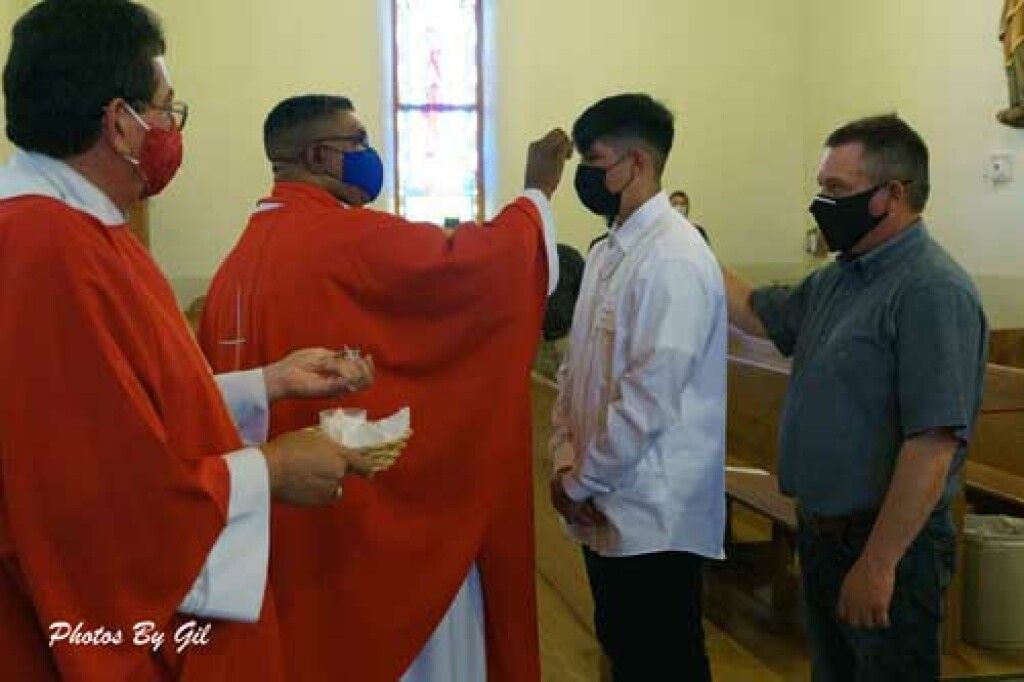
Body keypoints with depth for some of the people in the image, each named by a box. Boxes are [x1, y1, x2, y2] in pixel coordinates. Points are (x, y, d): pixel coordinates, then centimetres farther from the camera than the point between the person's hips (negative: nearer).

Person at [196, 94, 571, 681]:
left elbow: (223, 387, 9)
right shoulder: (350, 238, -17)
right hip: (381, 513, -8)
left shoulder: (243, 257, 7)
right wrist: (538, 192, -2)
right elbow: (469, 265, -18)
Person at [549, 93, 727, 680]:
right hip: (606, 508, 8)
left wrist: (582, 481, -14)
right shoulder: (607, 253, 10)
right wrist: (565, 461, 1)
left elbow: (649, 395, -23)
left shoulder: (674, 259, -18)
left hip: (654, 514, -8)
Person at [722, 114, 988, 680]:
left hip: (886, 544, -8)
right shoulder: (838, 278, 7)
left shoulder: (933, 290, -21)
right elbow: (757, 313, 22)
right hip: (821, 530, 9)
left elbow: (934, 443, -26)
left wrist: (877, 564, -26)